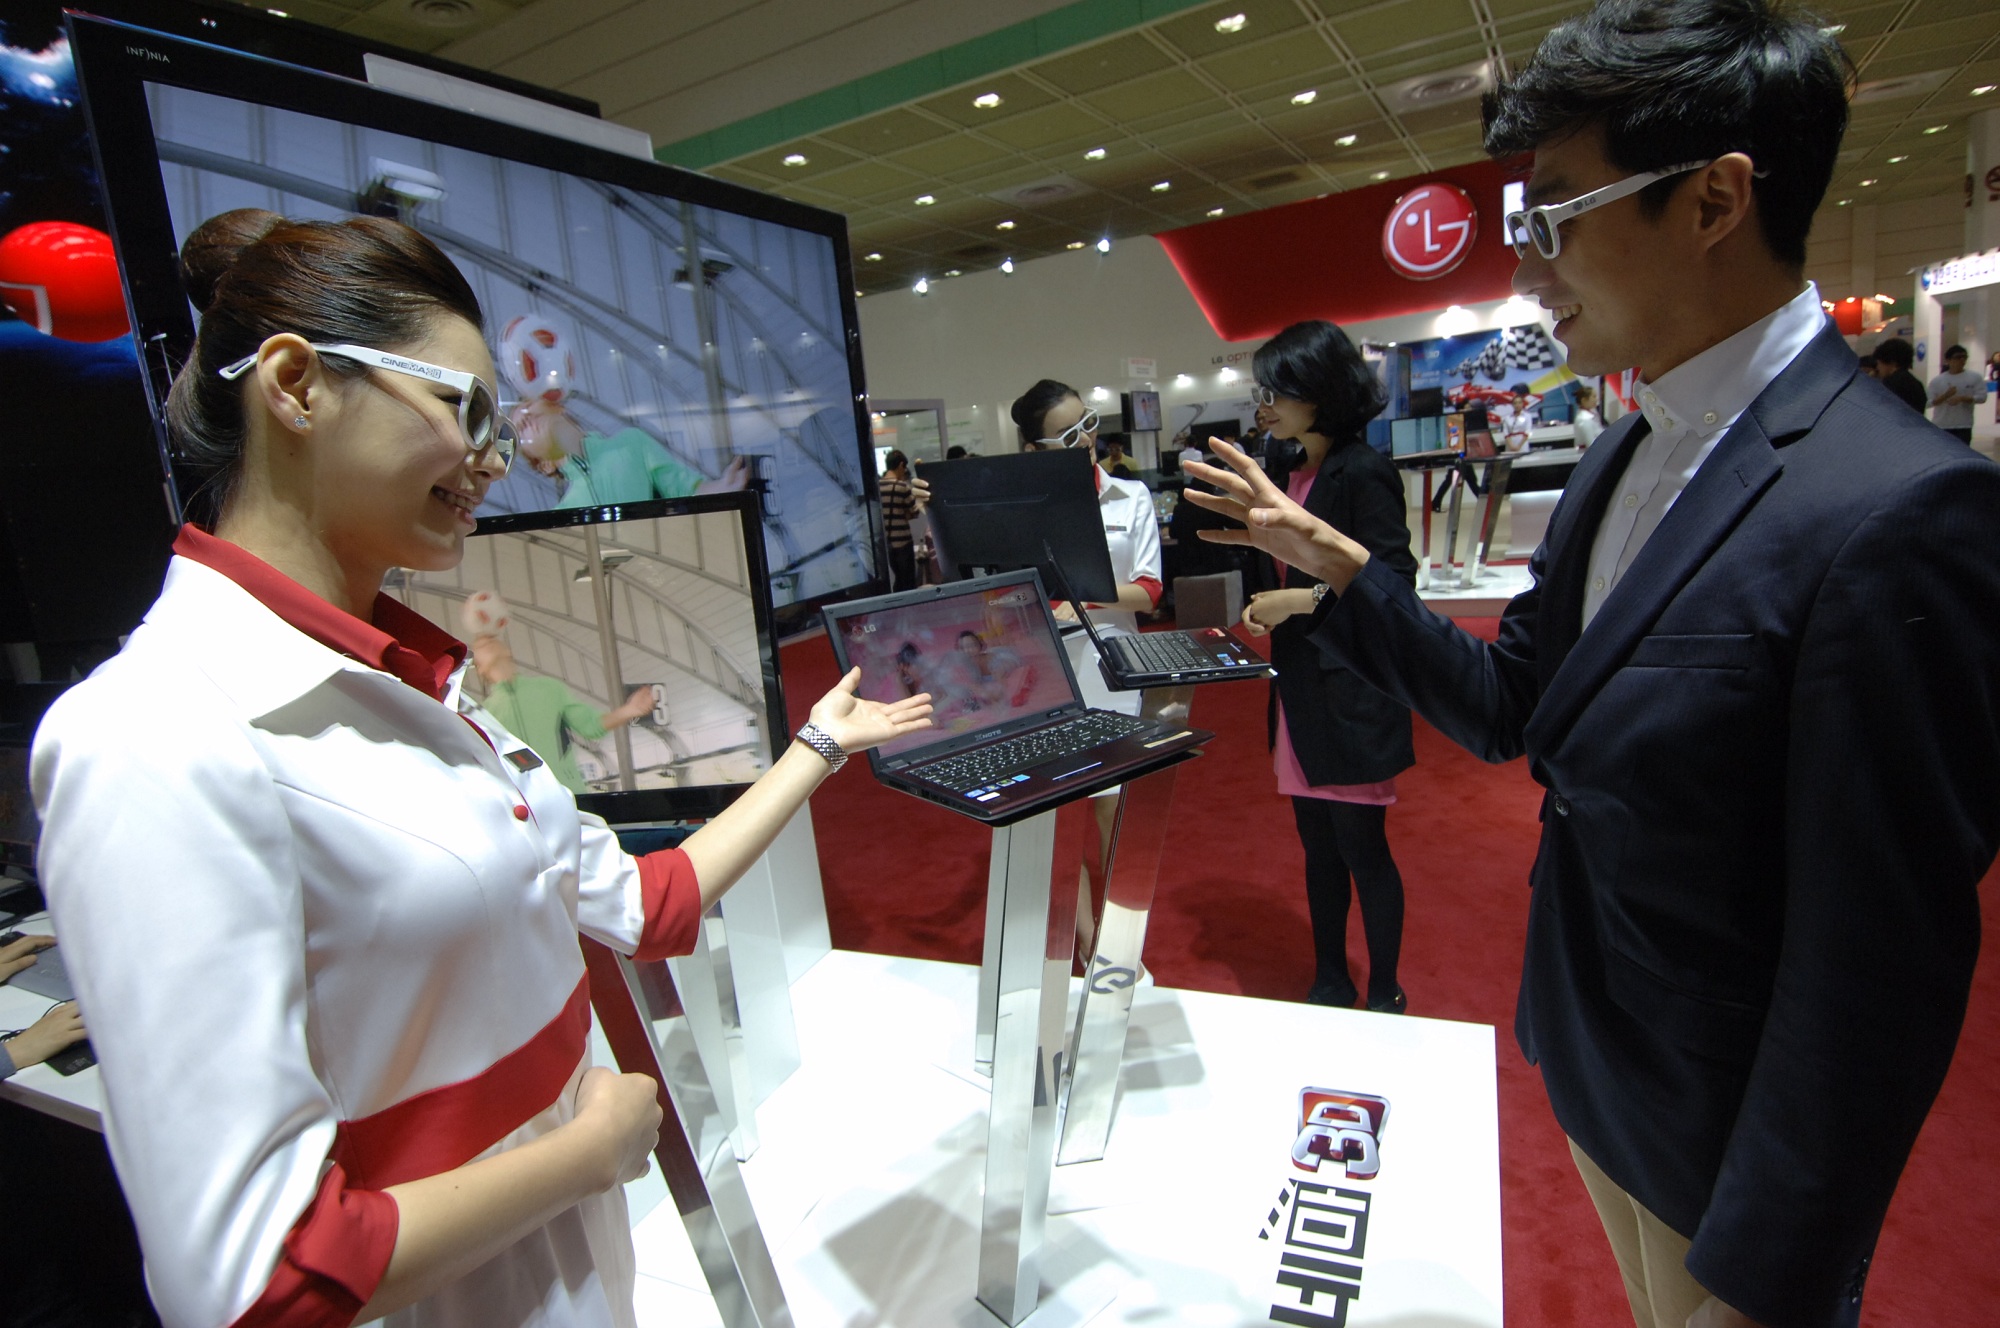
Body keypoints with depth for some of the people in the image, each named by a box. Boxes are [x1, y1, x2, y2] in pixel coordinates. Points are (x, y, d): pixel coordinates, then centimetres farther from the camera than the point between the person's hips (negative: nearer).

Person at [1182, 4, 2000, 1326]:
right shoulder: (1625, 458, -1)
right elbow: (1509, 708, 4)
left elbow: (1877, 968, -25)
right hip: (1588, 1065, 7)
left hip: (1723, 1129, -7)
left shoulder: (1894, 509, -27)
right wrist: (1338, 565, -6)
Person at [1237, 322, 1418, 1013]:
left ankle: (1383, 995, 23)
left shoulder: (1362, 473, -13)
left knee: (1362, 846, 4)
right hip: (1302, 690, 9)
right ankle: (1329, 983, 31)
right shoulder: (1299, 475, 12)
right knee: (1318, 846, 16)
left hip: (1351, 694, -8)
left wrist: (1298, 600, -18)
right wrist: (1269, 609, 8)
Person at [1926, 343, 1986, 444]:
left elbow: (1982, 397, -3)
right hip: (1940, 426, 0)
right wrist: (1945, 396, -18)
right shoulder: (1937, 381, 0)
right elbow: (1929, 402, -3)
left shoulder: (1975, 377, 2)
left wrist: (1961, 398, -18)